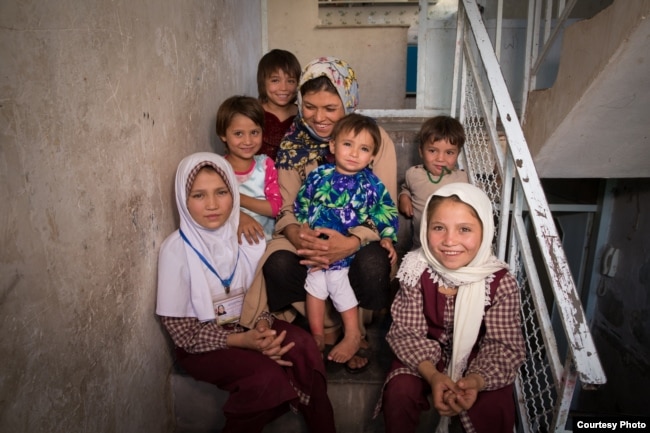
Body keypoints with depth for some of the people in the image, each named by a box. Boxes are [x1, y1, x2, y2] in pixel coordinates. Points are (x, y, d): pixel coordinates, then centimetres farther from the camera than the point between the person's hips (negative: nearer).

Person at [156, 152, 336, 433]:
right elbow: (183, 332, -14)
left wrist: (263, 325, -19)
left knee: (302, 346, -24)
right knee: (265, 375, -29)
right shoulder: (176, 250, -17)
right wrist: (241, 340, -25)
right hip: (202, 343, -3)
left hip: (250, 327, 4)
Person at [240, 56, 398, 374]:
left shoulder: (374, 137, -11)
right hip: (309, 234, 2)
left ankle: (356, 332, 2)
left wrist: (353, 242, -35)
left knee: (372, 266, -35)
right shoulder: (293, 141, -3)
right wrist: (293, 231, -28)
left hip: (361, 235, -1)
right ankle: (327, 326, 2)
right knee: (278, 265, -29)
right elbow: (285, 207, -3)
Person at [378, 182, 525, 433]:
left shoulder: (500, 281, -21)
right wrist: (432, 375, -31)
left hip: (478, 357, 0)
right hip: (426, 355, 0)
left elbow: (505, 346, -16)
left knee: (495, 410, -21)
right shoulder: (416, 270, -20)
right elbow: (406, 332, -16)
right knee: (398, 392, -21)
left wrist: (477, 380, -34)